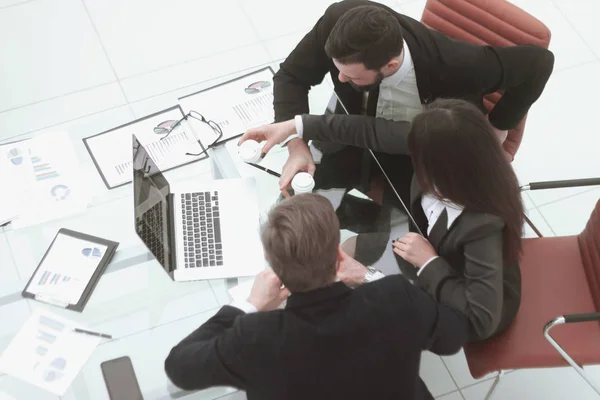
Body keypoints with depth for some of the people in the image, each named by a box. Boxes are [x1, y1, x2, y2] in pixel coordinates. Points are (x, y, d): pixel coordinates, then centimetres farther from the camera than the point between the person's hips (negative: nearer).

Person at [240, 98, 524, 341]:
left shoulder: (485, 224, -43)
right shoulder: (450, 145, -27)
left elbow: (482, 320, -38)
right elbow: (373, 131, -16)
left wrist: (429, 263, -33)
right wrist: (295, 126, -13)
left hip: (480, 304, -6)